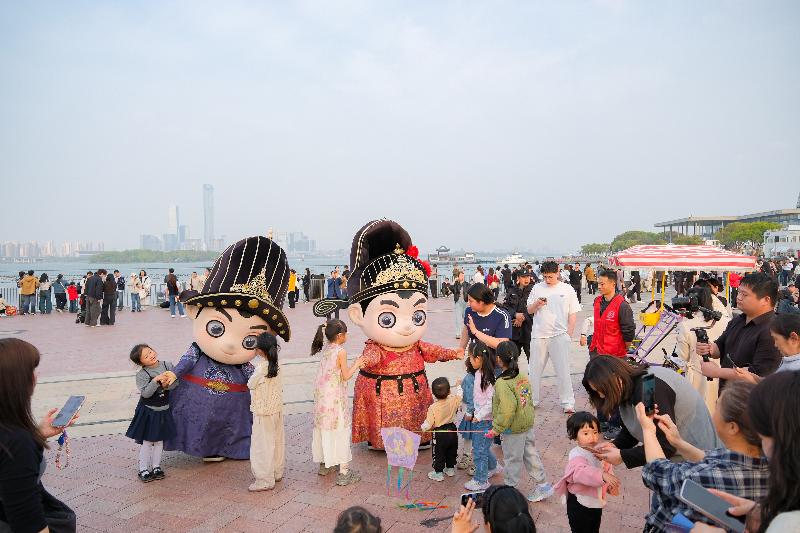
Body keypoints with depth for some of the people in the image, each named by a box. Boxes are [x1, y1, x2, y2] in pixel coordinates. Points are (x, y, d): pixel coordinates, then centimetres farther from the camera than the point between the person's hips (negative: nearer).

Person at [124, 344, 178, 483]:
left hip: (164, 410, 4)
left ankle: (156, 467, 27)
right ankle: (143, 470, 15)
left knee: (159, 440, 15)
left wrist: (166, 385, -24)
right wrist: (156, 380, -32)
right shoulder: (141, 374, -15)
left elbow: (176, 382, -5)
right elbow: (145, 393, -23)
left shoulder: (167, 365, -5)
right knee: (147, 441, 2)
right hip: (148, 411, -4)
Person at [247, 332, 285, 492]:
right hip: (277, 409, 8)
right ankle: (277, 472, 30)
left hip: (263, 412, -8)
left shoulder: (261, 367, -21)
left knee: (262, 445, 1)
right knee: (277, 441, 17)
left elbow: (250, 384, -8)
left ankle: (265, 480, 7)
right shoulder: (275, 365, 0)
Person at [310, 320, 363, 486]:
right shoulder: (341, 351, -15)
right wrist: (356, 365, 2)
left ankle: (324, 464, 34)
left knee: (324, 428, 19)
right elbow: (346, 376, -13)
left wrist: (353, 365, 14)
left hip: (321, 396, 7)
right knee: (340, 431, 0)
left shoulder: (325, 349, 6)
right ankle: (344, 473, 4)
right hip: (335, 398, -7)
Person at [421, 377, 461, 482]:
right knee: (452, 452, 24)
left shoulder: (433, 407, -24)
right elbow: (459, 396, 7)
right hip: (452, 431, 5)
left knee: (438, 454, 14)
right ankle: (450, 469, 40)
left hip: (440, 434, -5)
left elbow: (428, 424, -19)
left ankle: (438, 473, 23)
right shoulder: (453, 401, -16)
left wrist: (422, 427, 1)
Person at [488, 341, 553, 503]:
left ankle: (509, 488, 26)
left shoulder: (502, 383, -26)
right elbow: (528, 400, 8)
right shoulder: (523, 377, -2)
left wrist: (496, 428, -21)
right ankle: (543, 485, 30)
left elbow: (507, 410, -31)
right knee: (531, 454, 20)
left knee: (512, 459, 9)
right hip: (528, 425, 7)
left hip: (513, 430, -7)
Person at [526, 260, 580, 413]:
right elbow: (529, 310, 12)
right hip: (539, 335, 2)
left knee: (563, 370, -1)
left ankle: (568, 403, 7)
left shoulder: (567, 290, 3)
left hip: (559, 335, -2)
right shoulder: (537, 288, 7)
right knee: (535, 369, 8)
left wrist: (568, 335, -3)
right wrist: (536, 304, -9)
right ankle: (531, 400, 20)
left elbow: (573, 315, 4)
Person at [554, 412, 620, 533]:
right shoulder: (577, 455, -27)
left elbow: (608, 469, 12)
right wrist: (602, 476, -58)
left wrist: (611, 486, -4)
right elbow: (581, 471, -46)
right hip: (580, 504, -7)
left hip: (597, 501, 7)